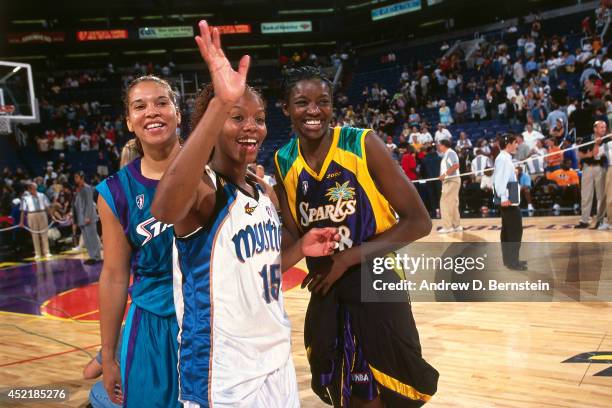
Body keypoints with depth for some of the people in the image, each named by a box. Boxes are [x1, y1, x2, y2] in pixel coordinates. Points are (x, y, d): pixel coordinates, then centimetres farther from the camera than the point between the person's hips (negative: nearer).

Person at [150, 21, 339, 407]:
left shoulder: (264, 192, 6)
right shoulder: (203, 188, -17)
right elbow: (165, 209, -43)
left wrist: (300, 250, 1)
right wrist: (219, 104, -52)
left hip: (277, 358, 7)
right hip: (224, 375, -7)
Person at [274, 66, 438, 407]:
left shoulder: (363, 144, -13)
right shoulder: (284, 162, 1)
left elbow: (419, 222, -14)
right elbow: (293, 235, 8)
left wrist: (348, 258, -18)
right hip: (325, 294, 4)